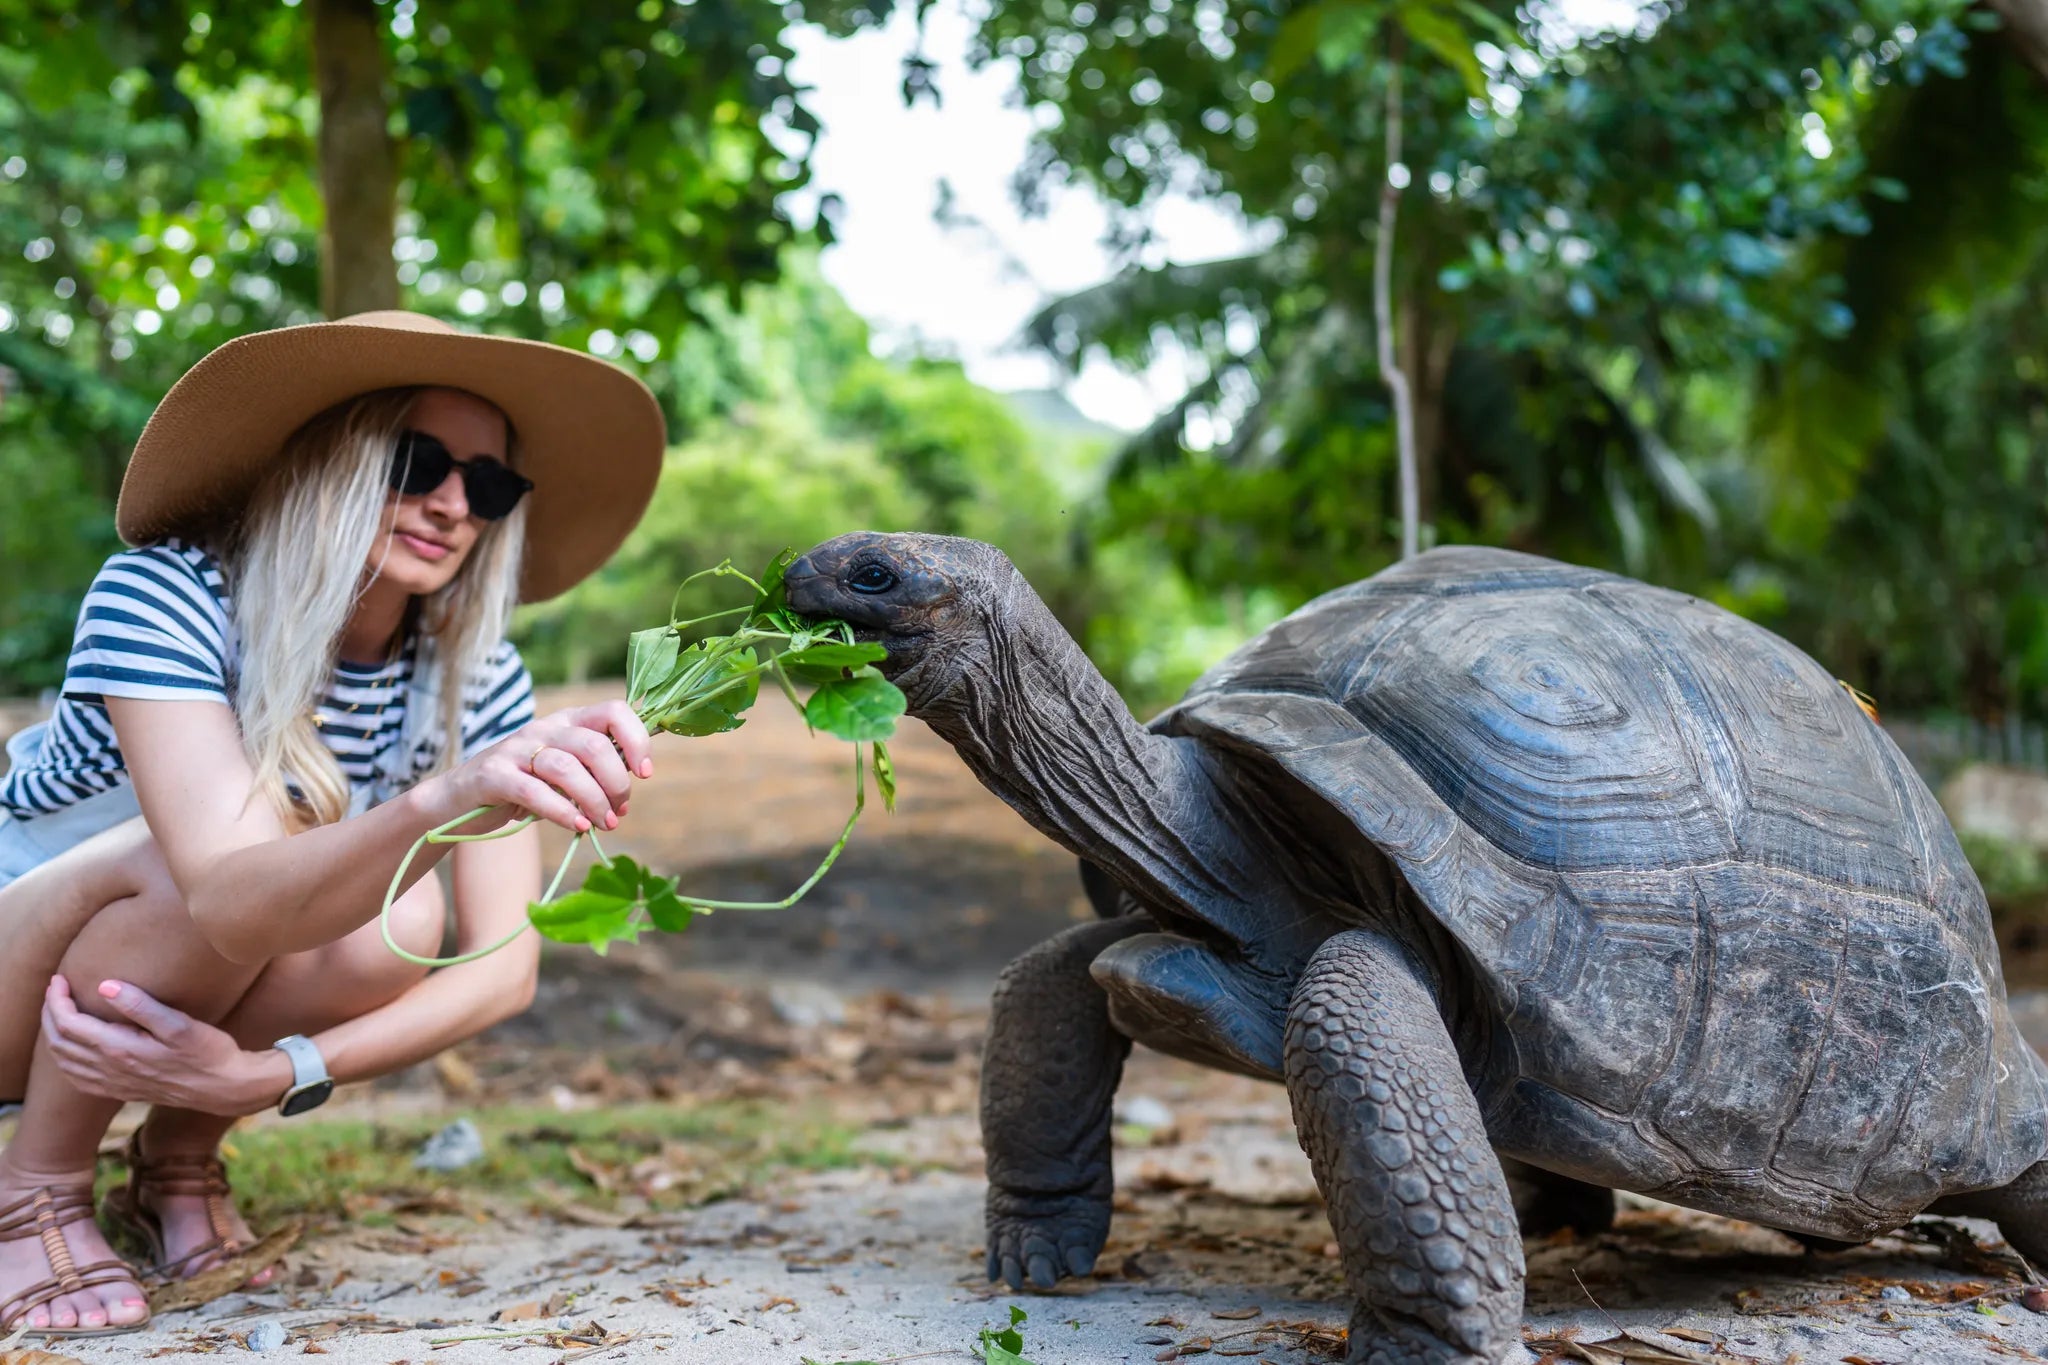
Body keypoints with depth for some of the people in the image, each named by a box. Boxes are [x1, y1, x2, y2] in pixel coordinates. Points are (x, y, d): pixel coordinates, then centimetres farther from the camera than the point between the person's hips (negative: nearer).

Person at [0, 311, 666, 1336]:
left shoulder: (474, 679, -13)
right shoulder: (161, 595, -27)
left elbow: (504, 968, -18)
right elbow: (229, 902, -41)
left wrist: (268, 1076, -31)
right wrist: (443, 803, -60)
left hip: (174, 1008, 4)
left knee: (399, 922, -27)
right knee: (227, 837, -33)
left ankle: (176, 1162, 1)